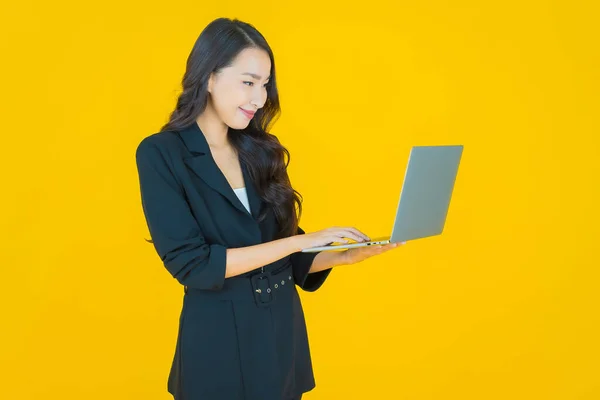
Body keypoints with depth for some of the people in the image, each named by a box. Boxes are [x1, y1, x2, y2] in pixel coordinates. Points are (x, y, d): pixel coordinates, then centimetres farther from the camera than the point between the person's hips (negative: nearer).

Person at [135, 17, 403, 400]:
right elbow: (190, 263, -19)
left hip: (285, 334, 5)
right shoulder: (160, 153, -11)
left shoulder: (260, 150, 5)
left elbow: (289, 259, 9)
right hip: (217, 343, -5)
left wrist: (344, 255, -9)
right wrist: (301, 239, -19)